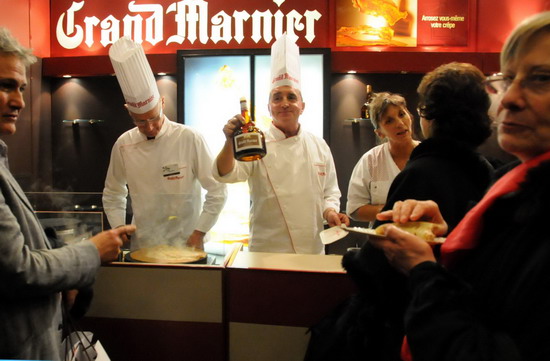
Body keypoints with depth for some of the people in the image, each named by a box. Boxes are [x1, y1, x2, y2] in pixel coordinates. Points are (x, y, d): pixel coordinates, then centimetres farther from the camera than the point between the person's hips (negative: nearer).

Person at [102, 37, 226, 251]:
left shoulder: (189, 139, -11)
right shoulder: (123, 145, -1)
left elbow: (217, 191, -7)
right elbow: (113, 196, 11)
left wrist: (199, 234, -9)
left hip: (185, 244, -2)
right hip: (142, 247, 2)